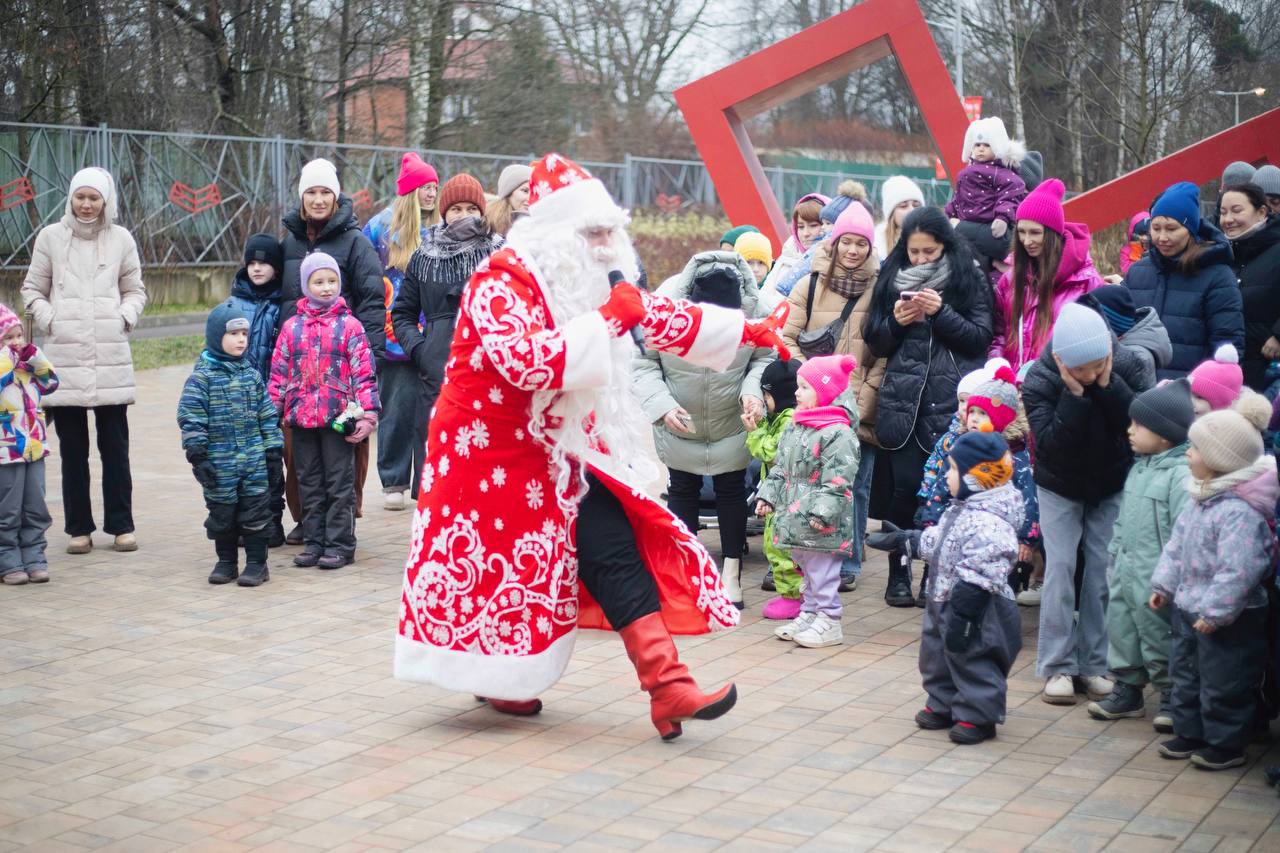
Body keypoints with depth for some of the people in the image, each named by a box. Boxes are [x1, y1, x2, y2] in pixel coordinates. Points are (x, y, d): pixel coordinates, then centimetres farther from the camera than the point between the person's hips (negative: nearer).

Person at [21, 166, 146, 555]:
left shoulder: (121, 239, 6)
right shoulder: (51, 237, 5)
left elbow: (135, 290, 15)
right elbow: (32, 290, 11)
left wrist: (124, 318, -2)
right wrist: (49, 320, -3)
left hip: (111, 357, 0)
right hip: (64, 356, 0)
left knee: (115, 447, 2)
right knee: (72, 449, 5)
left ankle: (121, 525, 9)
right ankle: (79, 527, 12)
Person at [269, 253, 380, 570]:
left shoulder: (349, 326, -3)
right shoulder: (292, 327, 7)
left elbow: (364, 372, -5)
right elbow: (279, 371, 11)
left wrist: (367, 414, -10)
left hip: (338, 417, -4)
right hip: (301, 417, 4)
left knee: (340, 483, 2)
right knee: (309, 482, 11)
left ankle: (340, 543, 9)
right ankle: (313, 541, 19)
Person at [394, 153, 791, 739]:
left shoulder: (592, 283, 8)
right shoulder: (501, 282, -18)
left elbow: (660, 316, 13)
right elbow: (524, 360, -34)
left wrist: (750, 331, 12)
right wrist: (604, 318, -29)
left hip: (562, 448, 7)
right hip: (492, 447, -7)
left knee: (613, 547, -6)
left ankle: (666, 685, -6)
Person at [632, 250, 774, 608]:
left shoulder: (754, 308, -25)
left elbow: (765, 357, -10)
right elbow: (642, 364, -19)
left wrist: (753, 391, -29)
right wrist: (662, 406, -32)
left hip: (732, 423, 0)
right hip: (679, 423, 0)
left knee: (731, 489, 10)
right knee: (682, 488, 12)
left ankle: (732, 572, 22)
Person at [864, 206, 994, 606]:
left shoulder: (968, 280, 6)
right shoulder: (893, 278, 13)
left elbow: (980, 338, 0)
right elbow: (875, 343, 15)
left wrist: (941, 312, -12)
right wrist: (896, 322, -5)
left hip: (951, 402, -2)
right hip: (902, 402, 2)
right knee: (905, 487, -2)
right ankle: (899, 574, 10)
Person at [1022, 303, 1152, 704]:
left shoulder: (1127, 365, -19)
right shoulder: (1039, 380, -24)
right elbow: (1052, 444, -31)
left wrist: (1108, 384, -32)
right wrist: (1074, 393, -37)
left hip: (1112, 486, 2)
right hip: (1059, 487, -1)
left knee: (1105, 571, 0)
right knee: (1060, 567, -7)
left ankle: (1095, 663, 9)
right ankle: (1057, 666, 2)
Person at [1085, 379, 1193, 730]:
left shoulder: (1180, 474, -18)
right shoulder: (1139, 467, 11)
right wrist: (1114, 559, 20)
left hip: (1155, 580, -9)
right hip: (1126, 574, 9)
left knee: (1158, 636, 2)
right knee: (1121, 629, 16)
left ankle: (1172, 696, 18)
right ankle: (1127, 689, 30)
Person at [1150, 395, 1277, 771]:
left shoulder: (1239, 511, -29)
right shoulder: (1200, 500, 3)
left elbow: (1237, 570, -31)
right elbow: (1177, 545, 13)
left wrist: (1214, 612, -27)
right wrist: (1164, 585, 12)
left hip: (1228, 620, -10)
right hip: (1188, 607, 10)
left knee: (1222, 683, 4)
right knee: (1185, 672, 20)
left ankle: (1226, 745, 19)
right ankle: (1189, 732, 34)